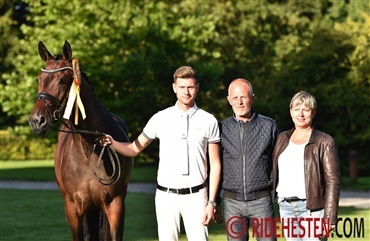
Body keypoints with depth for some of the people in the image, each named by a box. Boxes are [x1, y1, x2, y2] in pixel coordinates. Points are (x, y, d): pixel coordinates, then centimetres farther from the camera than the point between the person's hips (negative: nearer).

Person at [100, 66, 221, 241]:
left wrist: (211, 202, -4)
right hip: (166, 196, 1)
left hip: (196, 195, -1)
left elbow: (215, 164, 3)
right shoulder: (160, 118, 4)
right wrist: (112, 143, -11)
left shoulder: (209, 121, 1)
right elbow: (134, 149, 10)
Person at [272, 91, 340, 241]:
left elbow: (332, 182, -7)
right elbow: (273, 173, 17)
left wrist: (329, 218, -13)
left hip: (312, 209, -5)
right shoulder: (282, 139, 13)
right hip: (286, 207, 5)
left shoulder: (324, 142, -3)